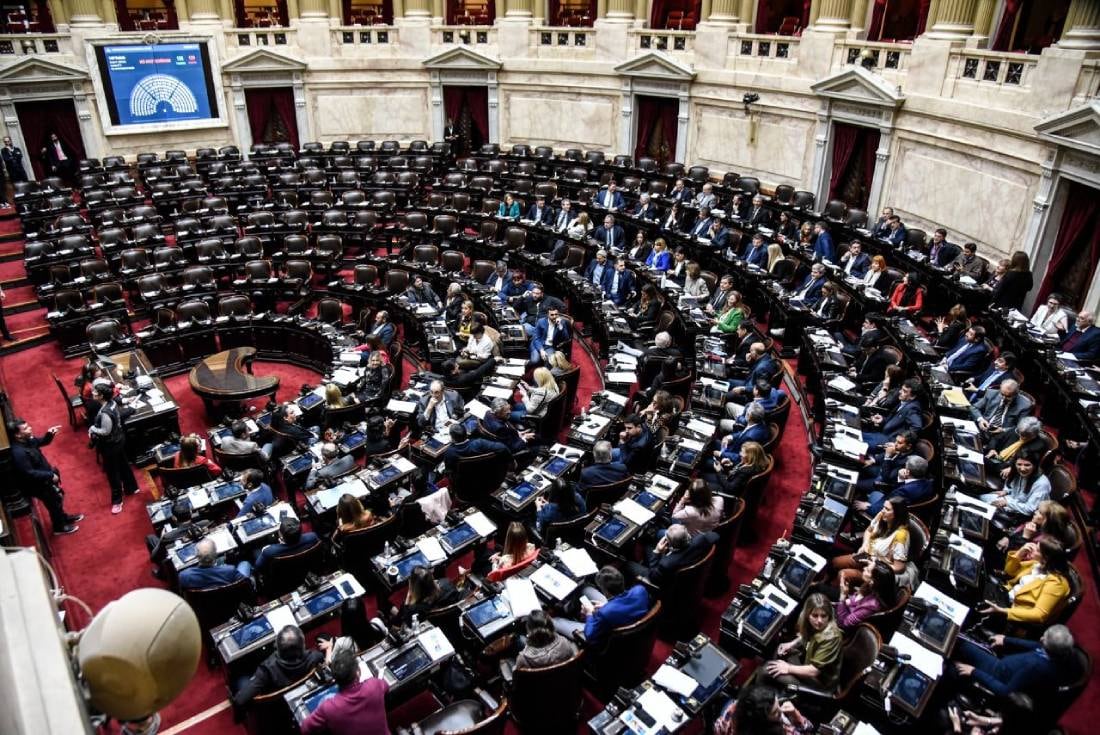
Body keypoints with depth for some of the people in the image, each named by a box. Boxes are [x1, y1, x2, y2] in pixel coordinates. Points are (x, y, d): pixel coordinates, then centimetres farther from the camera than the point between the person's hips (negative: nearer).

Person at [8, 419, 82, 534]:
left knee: (58, 497, 27)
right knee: (54, 504, 13)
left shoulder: (27, 440, -10)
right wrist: (50, 476, -26)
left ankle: (63, 517, 52)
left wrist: (50, 434, -12)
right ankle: (59, 527, 37)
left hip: (45, 479, 8)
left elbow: (41, 441, 10)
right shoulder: (18, 453, -36)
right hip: (39, 484, -8)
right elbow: (29, 473, -32)